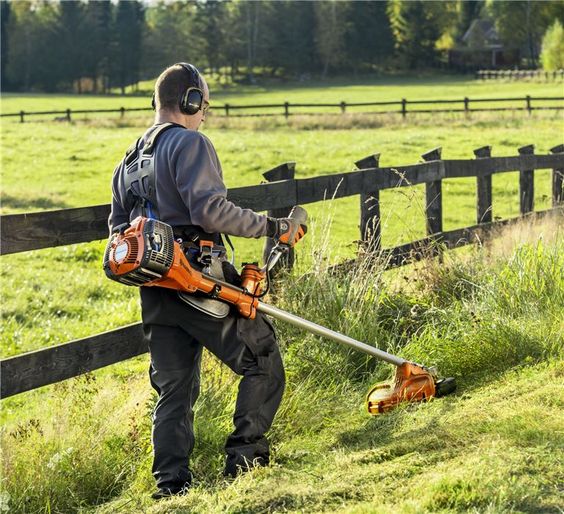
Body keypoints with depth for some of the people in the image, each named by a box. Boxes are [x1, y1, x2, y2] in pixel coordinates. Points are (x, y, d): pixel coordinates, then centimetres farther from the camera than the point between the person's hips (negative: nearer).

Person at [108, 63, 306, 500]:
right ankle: (245, 455, 1)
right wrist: (271, 227, -13)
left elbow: (118, 225, 21)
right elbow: (210, 210, -19)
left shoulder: (131, 159, 20)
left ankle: (171, 481, 3)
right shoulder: (190, 143, -7)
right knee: (263, 361, 5)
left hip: (154, 294, 8)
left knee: (174, 389, 11)